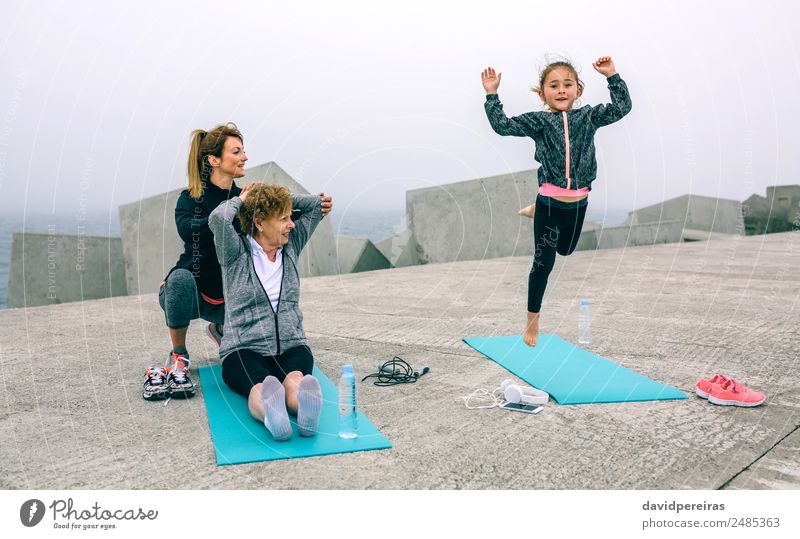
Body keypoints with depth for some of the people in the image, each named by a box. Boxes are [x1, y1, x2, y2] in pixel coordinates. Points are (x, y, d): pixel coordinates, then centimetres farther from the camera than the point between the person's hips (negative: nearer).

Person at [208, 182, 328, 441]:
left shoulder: (291, 246, 15)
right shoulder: (236, 251, 1)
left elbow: (317, 204, 16)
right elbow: (218, 218, -19)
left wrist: (278, 198, 13)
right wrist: (240, 200, 2)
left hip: (291, 346, 3)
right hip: (244, 349, -3)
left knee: (294, 381, -36)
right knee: (260, 387, -39)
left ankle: (306, 408, -69)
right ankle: (269, 413, -72)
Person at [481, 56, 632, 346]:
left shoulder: (588, 116, 3)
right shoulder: (539, 121, -5)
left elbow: (621, 107, 0)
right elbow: (502, 125, -10)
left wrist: (612, 76, -5)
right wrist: (492, 95, -15)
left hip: (578, 202, 4)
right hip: (550, 203, -4)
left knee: (565, 249, 28)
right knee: (543, 262, 3)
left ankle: (536, 210, 49)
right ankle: (532, 320, 18)